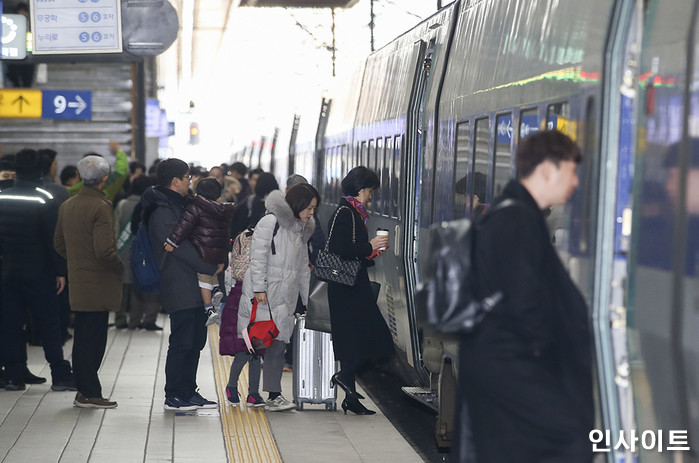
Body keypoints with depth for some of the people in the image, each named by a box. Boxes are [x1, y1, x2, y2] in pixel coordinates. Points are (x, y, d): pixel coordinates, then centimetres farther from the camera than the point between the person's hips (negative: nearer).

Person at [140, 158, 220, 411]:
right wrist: (212, 268, -11)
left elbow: (192, 240, 23)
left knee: (196, 340, 13)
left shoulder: (178, 205, 16)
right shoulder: (162, 213, -16)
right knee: (181, 342, -5)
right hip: (179, 288, -10)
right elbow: (181, 248, -18)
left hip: (192, 287, 10)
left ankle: (188, 392, 21)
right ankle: (173, 397, 3)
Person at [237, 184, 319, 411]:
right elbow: (258, 258, -11)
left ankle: (274, 396, -1)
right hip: (261, 297, -7)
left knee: (277, 345, 0)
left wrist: (309, 301, 24)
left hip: (284, 299, 7)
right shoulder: (270, 222, -5)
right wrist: (259, 288, -17)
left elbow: (303, 268, 26)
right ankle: (232, 386, 12)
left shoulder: (300, 230, 20)